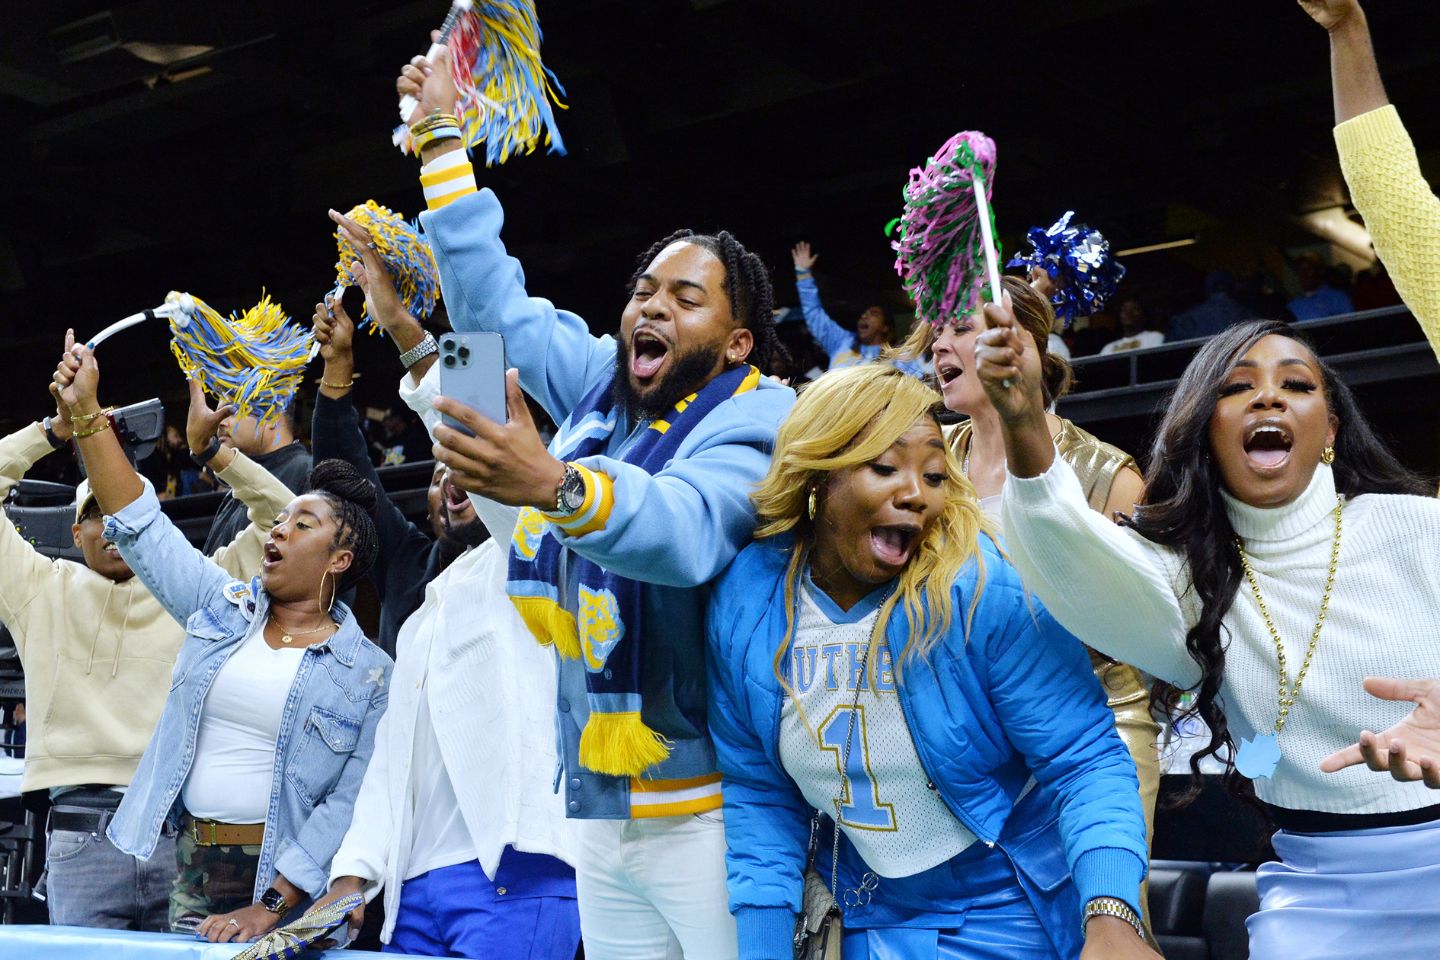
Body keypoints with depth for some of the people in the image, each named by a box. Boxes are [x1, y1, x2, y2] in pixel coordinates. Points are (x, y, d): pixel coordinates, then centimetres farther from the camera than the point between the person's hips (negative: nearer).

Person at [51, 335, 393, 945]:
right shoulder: (223, 608, 8)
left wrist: (270, 906, -19)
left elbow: (351, 805, -11)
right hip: (190, 872, 4)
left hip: (287, 891, -4)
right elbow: (140, 523, 5)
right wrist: (86, 413, -3)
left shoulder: (369, 675, -5)